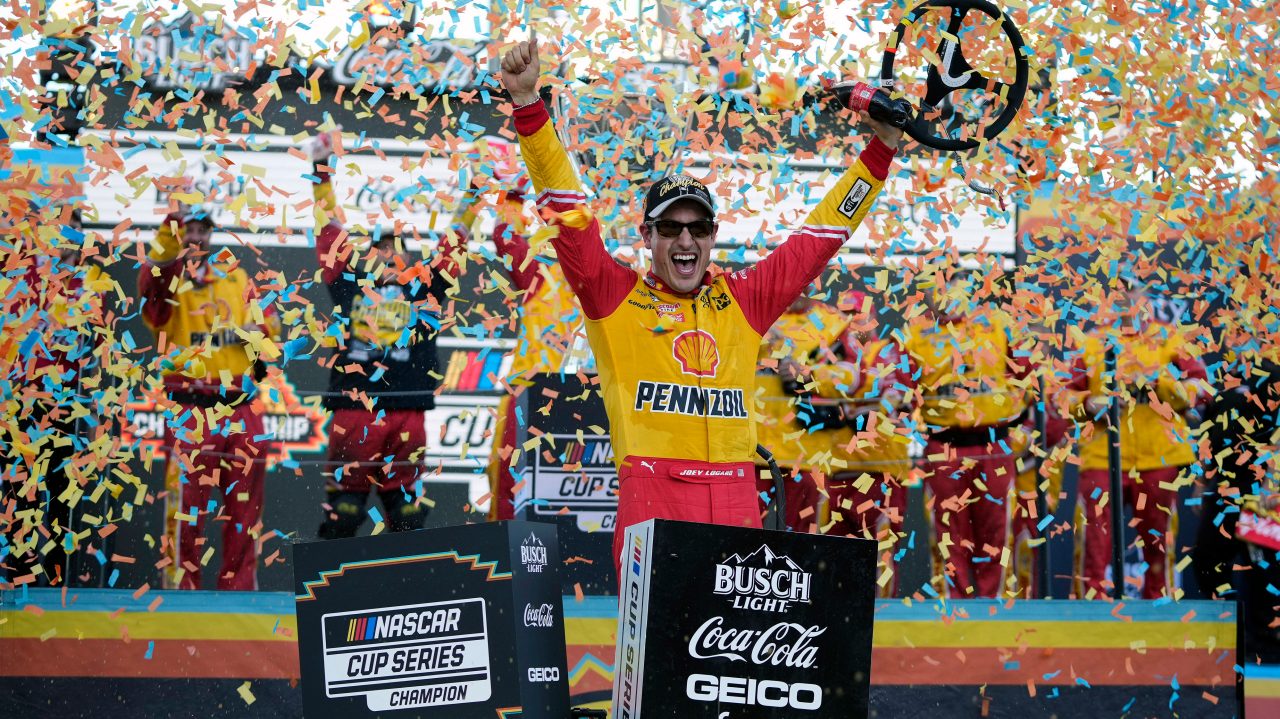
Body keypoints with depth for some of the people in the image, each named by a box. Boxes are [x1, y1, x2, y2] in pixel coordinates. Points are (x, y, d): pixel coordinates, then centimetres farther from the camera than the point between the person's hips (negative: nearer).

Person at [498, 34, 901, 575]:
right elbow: (566, 206, 5)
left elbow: (821, 235, 25)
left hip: (735, 497, 3)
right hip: (651, 494, -3)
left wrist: (880, 150, 26)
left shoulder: (743, 300, 18)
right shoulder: (615, 296, 11)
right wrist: (528, 105, -2)